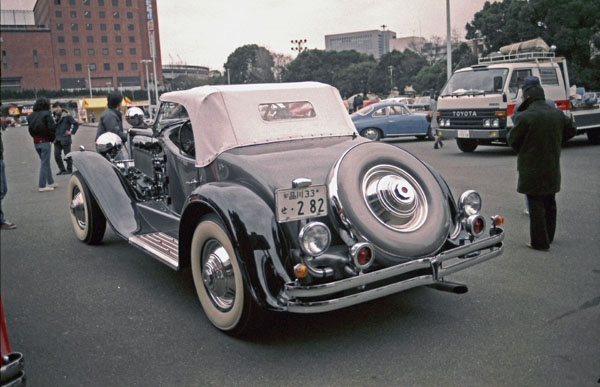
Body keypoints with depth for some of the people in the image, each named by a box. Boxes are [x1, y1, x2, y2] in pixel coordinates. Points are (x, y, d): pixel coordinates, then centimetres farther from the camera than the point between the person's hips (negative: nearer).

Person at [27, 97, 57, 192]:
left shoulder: (31, 116, 9)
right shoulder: (46, 114, -12)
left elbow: (30, 129, 7)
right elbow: (52, 128, -17)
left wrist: (36, 137, 10)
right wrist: (52, 138, -3)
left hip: (36, 142, 7)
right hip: (45, 142, -7)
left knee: (46, 163, 18)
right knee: (44, 164, -1)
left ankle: (51, 182, 24)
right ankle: (42, 186, -1)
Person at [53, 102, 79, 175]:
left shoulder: (67, 116, -6)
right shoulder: (56, 117, 14)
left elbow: (76, 124, -8)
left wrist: (72, 132, -8)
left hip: (65, 139, -6)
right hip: (57, 140, 7)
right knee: (57, 155, 2)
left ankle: (69, 169, 10)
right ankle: (62, 169, 13)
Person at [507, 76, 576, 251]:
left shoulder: (525, 116, -18)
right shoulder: (557, 114, 4)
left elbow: (513, 139, -9)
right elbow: (571, 130, 18)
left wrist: (521, 151, 11)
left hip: (532, 168, -7)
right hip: (552, 167, 7)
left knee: (536, 204, -1)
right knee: (549, 202, 17)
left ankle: (539, 242, 2)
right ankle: (549, 237, 30)